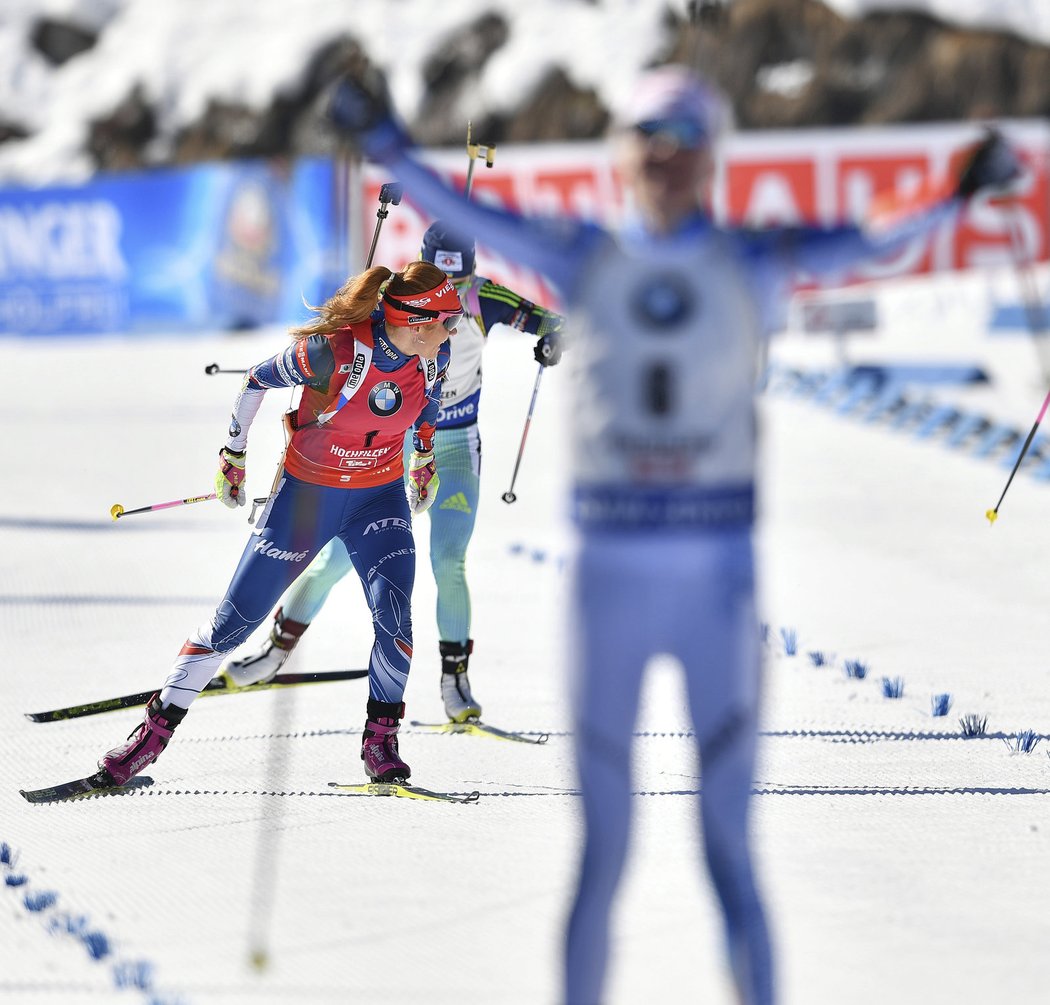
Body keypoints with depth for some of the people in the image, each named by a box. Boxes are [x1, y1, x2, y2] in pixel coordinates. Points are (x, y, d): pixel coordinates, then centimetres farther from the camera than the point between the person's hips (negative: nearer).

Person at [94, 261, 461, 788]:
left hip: (381, 499, 3)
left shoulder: (433, 353, -14)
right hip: (307, 492, -3)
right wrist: (232, 455, 1)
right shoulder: (331, 352, -29)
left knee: (395, 621, -18)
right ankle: (156, 730, 14)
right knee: (234, 619, 1)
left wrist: (424, 458, 24)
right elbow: (258, 380, -11)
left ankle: (380, 739, 3)